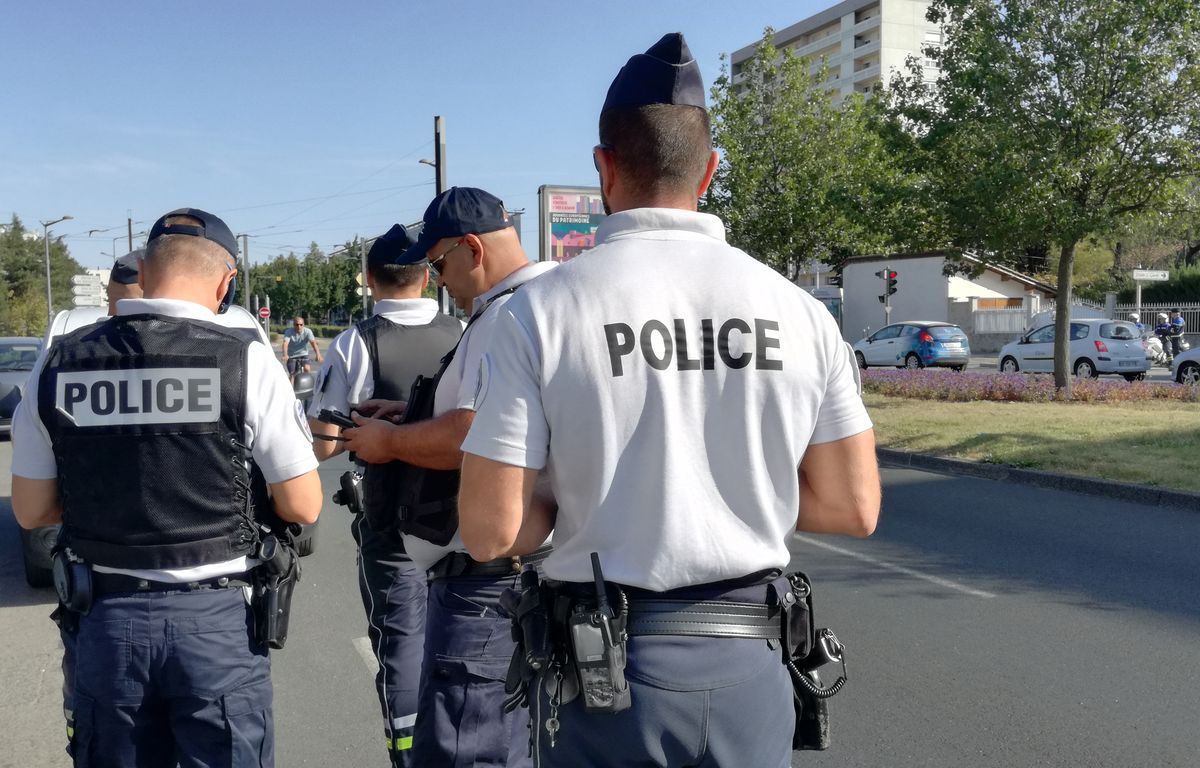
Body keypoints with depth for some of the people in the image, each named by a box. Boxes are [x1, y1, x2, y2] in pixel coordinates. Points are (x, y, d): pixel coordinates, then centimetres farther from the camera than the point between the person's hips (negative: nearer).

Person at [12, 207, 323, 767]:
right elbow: (302, 507, -8)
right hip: (216, 618, -3)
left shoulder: (58, 364, -2)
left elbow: (31, 510, 5)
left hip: (106, 619, 3)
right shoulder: (246, 362, -12)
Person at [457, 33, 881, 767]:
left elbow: (490, 530, -12)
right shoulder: (798, 311, -2)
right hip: (749, 665, 2)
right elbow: (853, 507, 2)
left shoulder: (542, 309, -10)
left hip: (604, 667, -1)